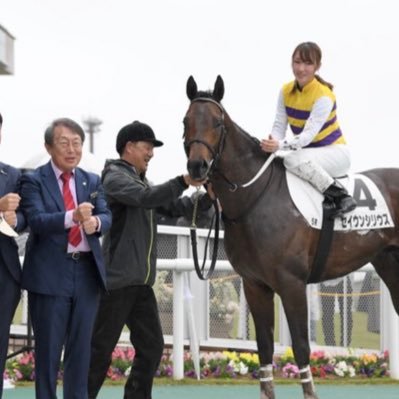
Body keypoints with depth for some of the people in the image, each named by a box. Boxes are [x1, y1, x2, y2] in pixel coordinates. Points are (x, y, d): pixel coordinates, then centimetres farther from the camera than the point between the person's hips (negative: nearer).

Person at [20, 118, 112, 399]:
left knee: (82, 347, 8)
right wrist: (72, 217, -33)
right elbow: (37, 220, -16)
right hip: (50, 273, -4)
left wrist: (96, 222, -23)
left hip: (87, 271, 4)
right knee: (48, 348, 1)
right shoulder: (34, 181, -2)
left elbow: (106, 217, 2)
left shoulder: (92, 181, 13)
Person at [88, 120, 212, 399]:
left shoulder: (140, 181, 20)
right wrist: (183, 182, -29)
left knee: (151, 347, 8)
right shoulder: (116, 177, -8)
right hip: (117, 279, -9)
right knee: (101, 350, -5)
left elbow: (174, 207, 19)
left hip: (140, 282, 9)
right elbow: (145, 197, -26)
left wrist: (206, 197, 4)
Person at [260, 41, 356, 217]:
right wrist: (271, 144, -27)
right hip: (309, 152, 7)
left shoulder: (324, 96, -20)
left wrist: (280, 145, -44)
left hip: (335, 152, -7)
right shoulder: (286, 91, 0)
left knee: (293, 159, -34)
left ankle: (341, 195, -27)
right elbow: (279, 125, -3)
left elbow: (309, 134, -28)